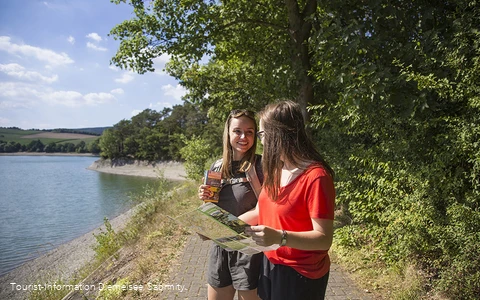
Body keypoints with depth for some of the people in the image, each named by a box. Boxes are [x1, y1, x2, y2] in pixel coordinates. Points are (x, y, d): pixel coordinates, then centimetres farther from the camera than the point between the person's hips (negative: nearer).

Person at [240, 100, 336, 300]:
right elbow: (260, 213, 7)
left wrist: (280, 237, -38)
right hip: (269, 265, 7)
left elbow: (324, 239, -24)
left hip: (300, 275, -7)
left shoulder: (316, 177, -23)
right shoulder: (275, 170, 2)